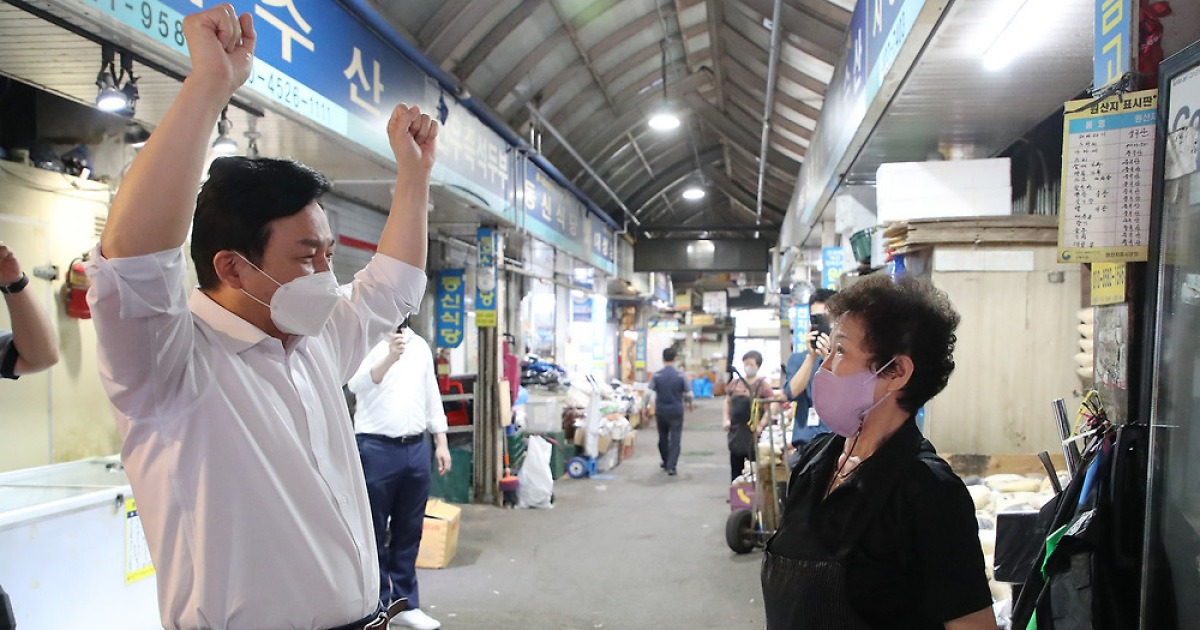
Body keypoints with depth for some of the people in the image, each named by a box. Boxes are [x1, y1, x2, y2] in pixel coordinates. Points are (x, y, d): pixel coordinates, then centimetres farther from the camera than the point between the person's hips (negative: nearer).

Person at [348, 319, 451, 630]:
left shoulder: (420, 345, 11)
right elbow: (357, 384, -23)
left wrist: (441, 442, 12)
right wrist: (389, 357, -40)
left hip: (416, 447, 5)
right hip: (376, 448, -5)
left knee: (409, 529, 13)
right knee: (374, 531, 5)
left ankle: (405, 603, 25)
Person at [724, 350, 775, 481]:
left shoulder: (762, 385, -6)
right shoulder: (735, 383, 8)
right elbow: (727, 402, 17)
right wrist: (725, 419, 4)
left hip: (753, 432, -5)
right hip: (736, 431, 5)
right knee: (735, 468, 12)